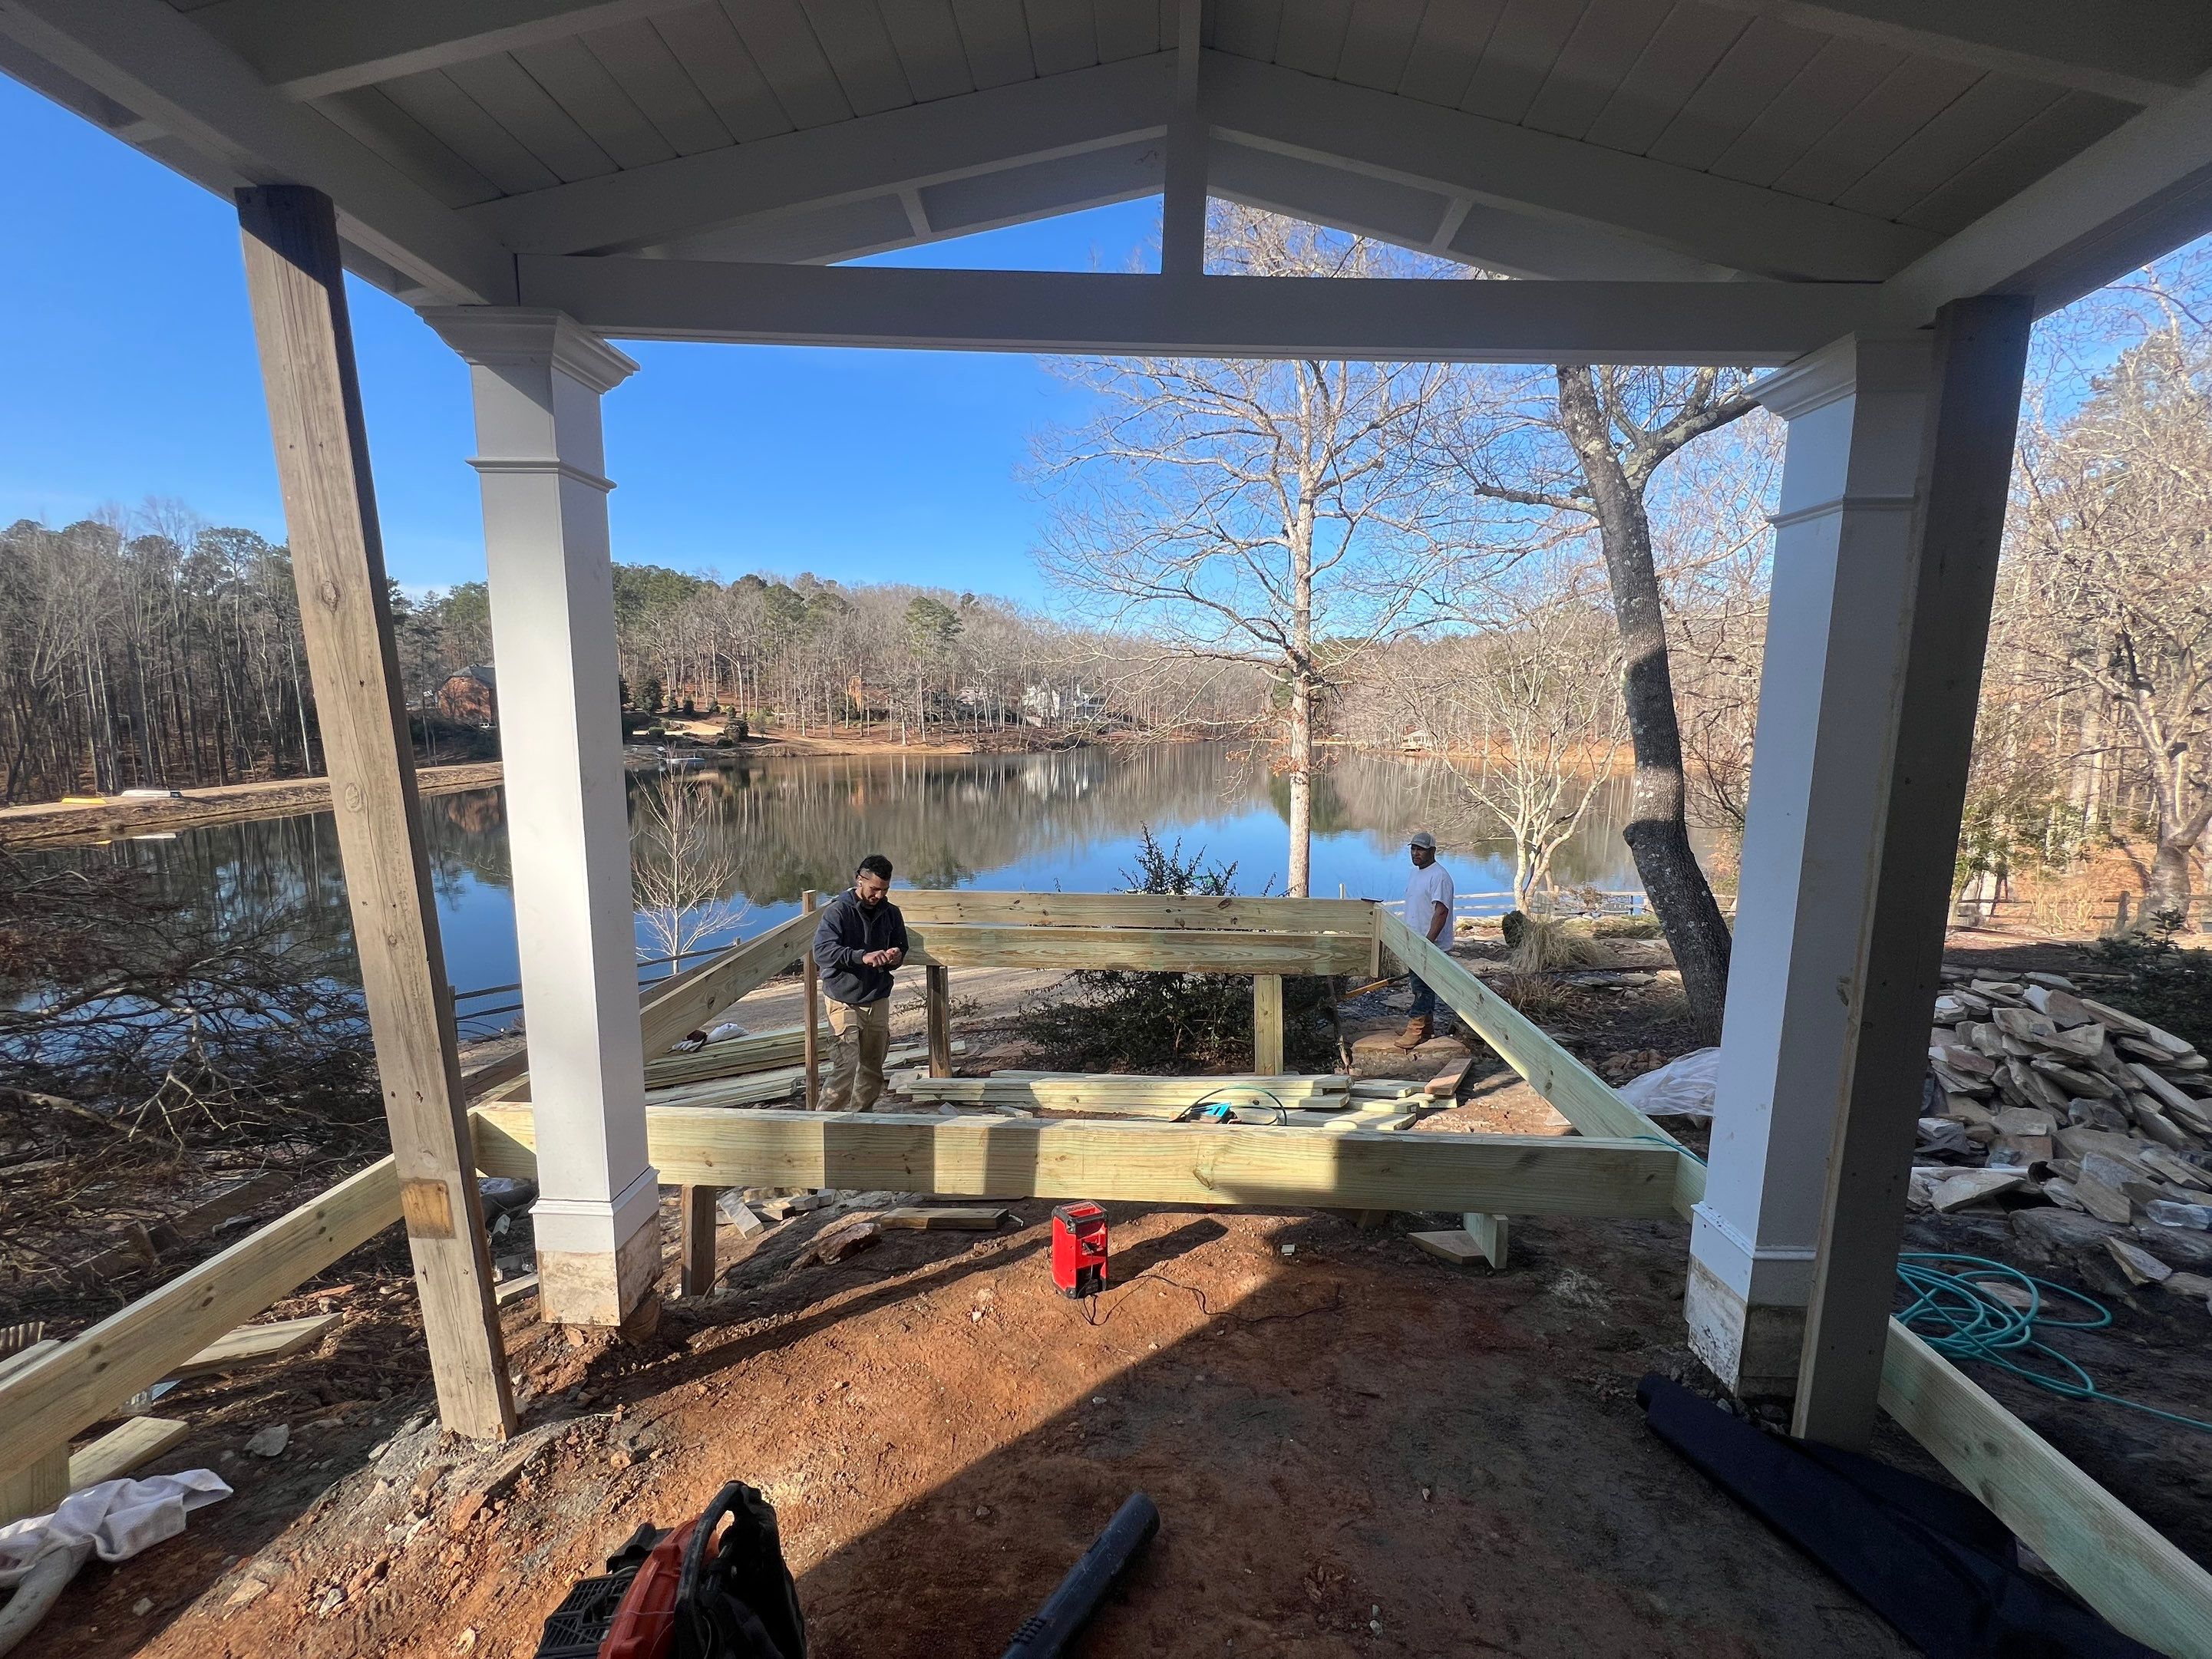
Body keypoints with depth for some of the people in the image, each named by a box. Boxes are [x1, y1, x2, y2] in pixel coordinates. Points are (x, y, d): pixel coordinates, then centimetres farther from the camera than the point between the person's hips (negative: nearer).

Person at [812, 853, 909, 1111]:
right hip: (845, 1000, -5)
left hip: (879, 1000, 6)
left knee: (873, 1069, 13)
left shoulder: (891, 913, 6)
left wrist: (895, 958, -9)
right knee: (848, 1065, -15)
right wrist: (862, 957, -34)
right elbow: (822, 951, -22)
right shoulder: (838, 911, -11)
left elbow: (901, 947, 16)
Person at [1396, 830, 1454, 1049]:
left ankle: (1416, 1029, 0)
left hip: (1431, 943, -9)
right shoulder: (1415, 873, 13)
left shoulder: (1439, 876, -17)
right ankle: (1427, 1027, 26)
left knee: (1423, 986, -5)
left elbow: (1441, 911, -23)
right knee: (1421, 984, 16)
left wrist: (1428, 941, -28)